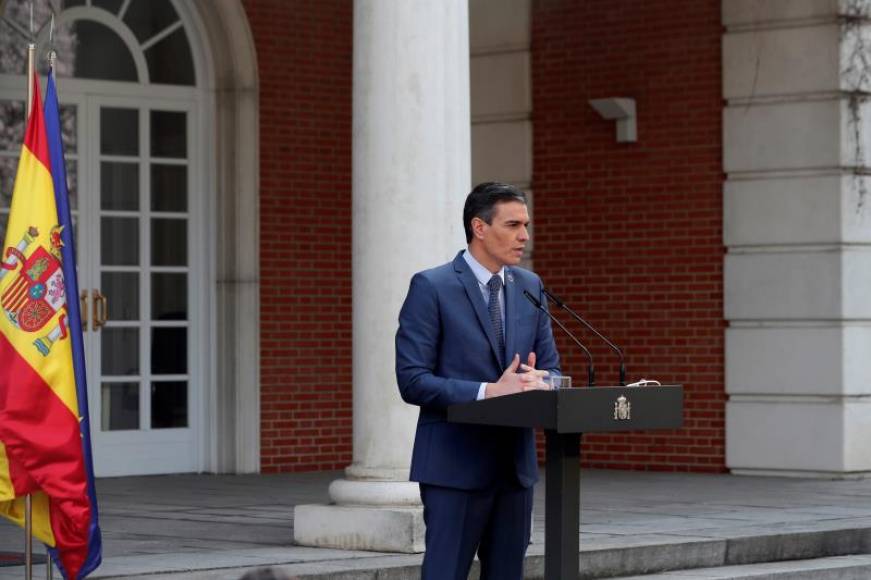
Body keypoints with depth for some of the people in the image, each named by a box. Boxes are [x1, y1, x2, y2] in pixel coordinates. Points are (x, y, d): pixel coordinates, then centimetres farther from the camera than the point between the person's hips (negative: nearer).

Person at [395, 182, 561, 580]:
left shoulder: (530, 287, 11)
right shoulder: (431, 287, -8)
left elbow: (551, 368, 13)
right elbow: (412, 380, -13)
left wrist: (537, 381, -11)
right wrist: (488, 392, -22)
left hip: (516, 464, 6)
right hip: (455, 465, -6)